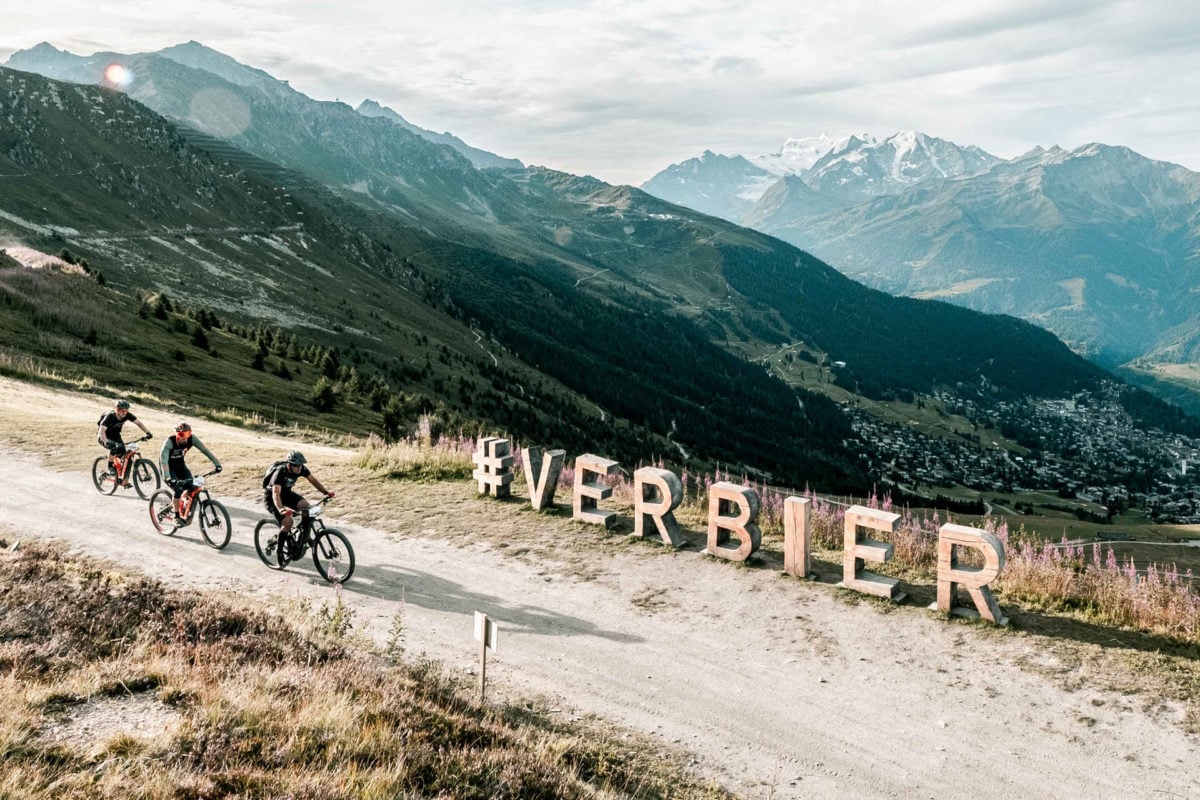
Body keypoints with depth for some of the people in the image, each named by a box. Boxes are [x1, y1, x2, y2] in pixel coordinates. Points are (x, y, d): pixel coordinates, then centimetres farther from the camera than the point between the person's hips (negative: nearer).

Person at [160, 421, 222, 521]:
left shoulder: (192, 438, -24)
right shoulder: (169, 441, -35)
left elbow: (205, 450, -23)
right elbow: (163, 459, -43)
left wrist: (217, 463, -34)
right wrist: (168, 478, -54)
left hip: (180, 464, 4)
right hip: (168, 466, -4)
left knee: (191, 486, -13)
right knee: (178, 488, -22)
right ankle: (177, 516, -8)